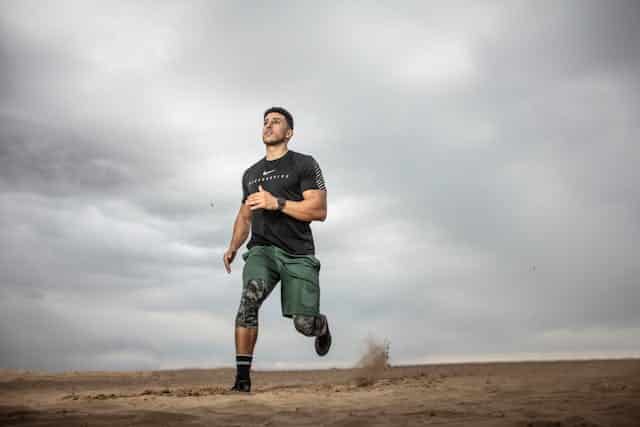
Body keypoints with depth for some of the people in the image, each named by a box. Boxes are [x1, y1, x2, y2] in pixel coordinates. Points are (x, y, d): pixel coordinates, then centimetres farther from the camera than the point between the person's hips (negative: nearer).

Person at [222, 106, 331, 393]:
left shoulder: (304, 164, 2)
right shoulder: (251, 174, 20)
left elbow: (319, 211, -7)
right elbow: (244, 215, 29)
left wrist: (276, 203, -17)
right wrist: (233, 247, 12)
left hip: (297, 254, -3)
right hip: (261, 249, 3)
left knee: (304, 324, -7)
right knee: (250, 296, -28)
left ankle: (322, 326, 33)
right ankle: (243, 376, -22)